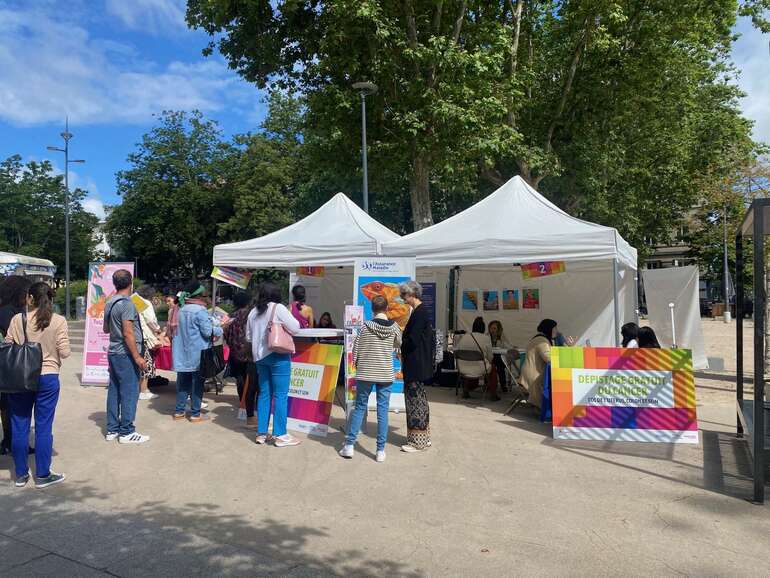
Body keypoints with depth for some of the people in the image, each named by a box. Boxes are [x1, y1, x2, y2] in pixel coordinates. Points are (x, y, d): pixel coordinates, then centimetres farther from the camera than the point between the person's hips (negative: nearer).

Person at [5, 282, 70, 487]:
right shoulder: (58, 321, -9)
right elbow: (64, 352, -9)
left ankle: (21, 474, 22)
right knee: (43, 427, 6)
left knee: (19, 426, 13)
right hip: (48, 378, -1)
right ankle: (42, 475, 14)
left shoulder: (17, 319, -4)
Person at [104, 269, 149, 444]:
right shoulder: (126, 303, -17)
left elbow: (105, 329, 22)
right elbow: (128, 333, -21)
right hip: (126, 354, -9)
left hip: (113, 352, 9)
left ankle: (112, 429, 19)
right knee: (129, 392, -3)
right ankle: (126, 432, 2)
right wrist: (137, 356, -19)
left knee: (114, 391, 12)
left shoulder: (110, 303, 11)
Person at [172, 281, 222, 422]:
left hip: (183, 353, 7)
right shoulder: (200, 310, -16)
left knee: (183, 382, 14)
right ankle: (195, 414, 8)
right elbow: (208, 331, -19)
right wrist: (220, 329, 1)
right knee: (197, 383, 2)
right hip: (197, 355, -7)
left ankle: (179, 411, 20)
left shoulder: (182, 309, 10)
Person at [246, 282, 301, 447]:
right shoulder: (278, 308, -8)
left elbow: (248, 337, 18)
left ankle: (261, 433, 16)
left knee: (264, 394, 12)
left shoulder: (253, 312, 12)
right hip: (277, 355, -7)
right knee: (280, 395, -3)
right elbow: (295, 328, -8)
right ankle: (280, 435, 0)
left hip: (259, 356, 7)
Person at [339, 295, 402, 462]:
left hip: (365, 373, -1)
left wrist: (356, 364, 13)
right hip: (386, 374, 1)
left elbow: (356, 349, -3)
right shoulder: (394, 327, -2)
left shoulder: (366, 326, -7)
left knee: (359, 407, 10)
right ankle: (380, 451, 8)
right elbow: (399, 344, 15)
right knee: (383, 410, 5)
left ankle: (349, 445, 10)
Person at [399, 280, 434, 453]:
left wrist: (401, 352, -4)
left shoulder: (419, 313, -17)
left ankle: (418, 440, 6)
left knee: (415, 399, -2)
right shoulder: (420, 311, 13)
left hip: (415, 364, -10)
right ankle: (424, 438, 24)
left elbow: (412, 339, -22)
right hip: (417, 364, 10)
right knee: (419, 399, 15)